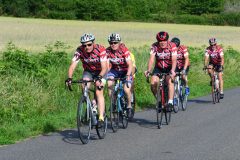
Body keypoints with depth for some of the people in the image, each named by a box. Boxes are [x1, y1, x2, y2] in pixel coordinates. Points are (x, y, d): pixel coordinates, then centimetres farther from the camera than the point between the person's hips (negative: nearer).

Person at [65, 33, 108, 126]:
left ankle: (101, 117, -19)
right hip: (88, 71, 3)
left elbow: (104, 67, -35)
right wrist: (69, 78, -45)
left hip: (100, 72, -3)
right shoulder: (79, 51, -24)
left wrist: (99, 77, -53)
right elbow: (72, 66, -29)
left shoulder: (100, 50, -30)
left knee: (99, 92, -19)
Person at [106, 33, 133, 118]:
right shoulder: (107, 51, -14)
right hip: (115, 70, 3)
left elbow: (130, 64, -28)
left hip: (125, 71, -3)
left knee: (126, 90, -21)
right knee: (109, 84, -26)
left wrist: (128, 76, -41)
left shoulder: (124, 50, -23)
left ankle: (129, 106, 7)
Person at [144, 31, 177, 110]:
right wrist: (148, 70, -42)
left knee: (170, 80, -29)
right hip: (158, 68, 2)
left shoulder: (172, 46, -22)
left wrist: (172, 70, -48)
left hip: (169, 67, -2)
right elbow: (151, 59, -25)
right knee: (153, 84, -18)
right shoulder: (154, 46, -17)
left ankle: (170, 102, -30)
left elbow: (174, 60, -30)